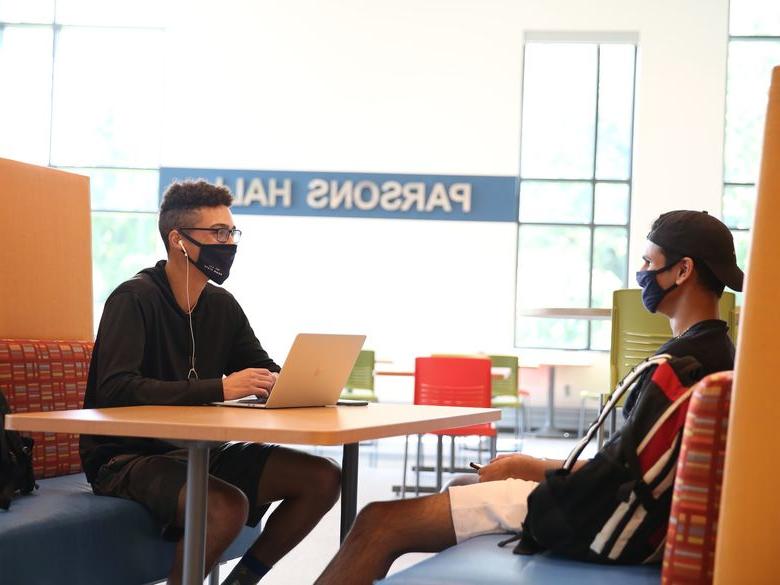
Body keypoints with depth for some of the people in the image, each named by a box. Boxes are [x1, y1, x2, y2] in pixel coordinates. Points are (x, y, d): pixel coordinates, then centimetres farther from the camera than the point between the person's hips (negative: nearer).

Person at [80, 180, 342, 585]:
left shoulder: (222, 305, 9)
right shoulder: (134, 299, -13)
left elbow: (266, 372, 13)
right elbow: (116, 389, -26)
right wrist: (219, 388, -33)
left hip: (197, 452, 8)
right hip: (127, 458, -8)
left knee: (322, 478, -5)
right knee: (227, 505, -35)